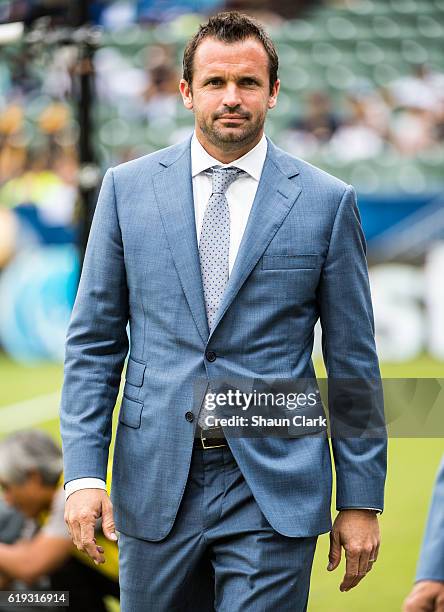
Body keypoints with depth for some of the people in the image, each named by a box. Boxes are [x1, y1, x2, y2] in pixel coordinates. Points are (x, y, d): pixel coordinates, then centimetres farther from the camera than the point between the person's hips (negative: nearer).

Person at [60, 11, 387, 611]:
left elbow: (353, 359, 4)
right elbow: (94, 342, 6)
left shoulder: (326, 201, 2)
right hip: (155, 483, 2)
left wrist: (361, 500, 2)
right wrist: (84, 472, -3)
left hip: (273, 488, -2)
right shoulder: (128, 188, 5)